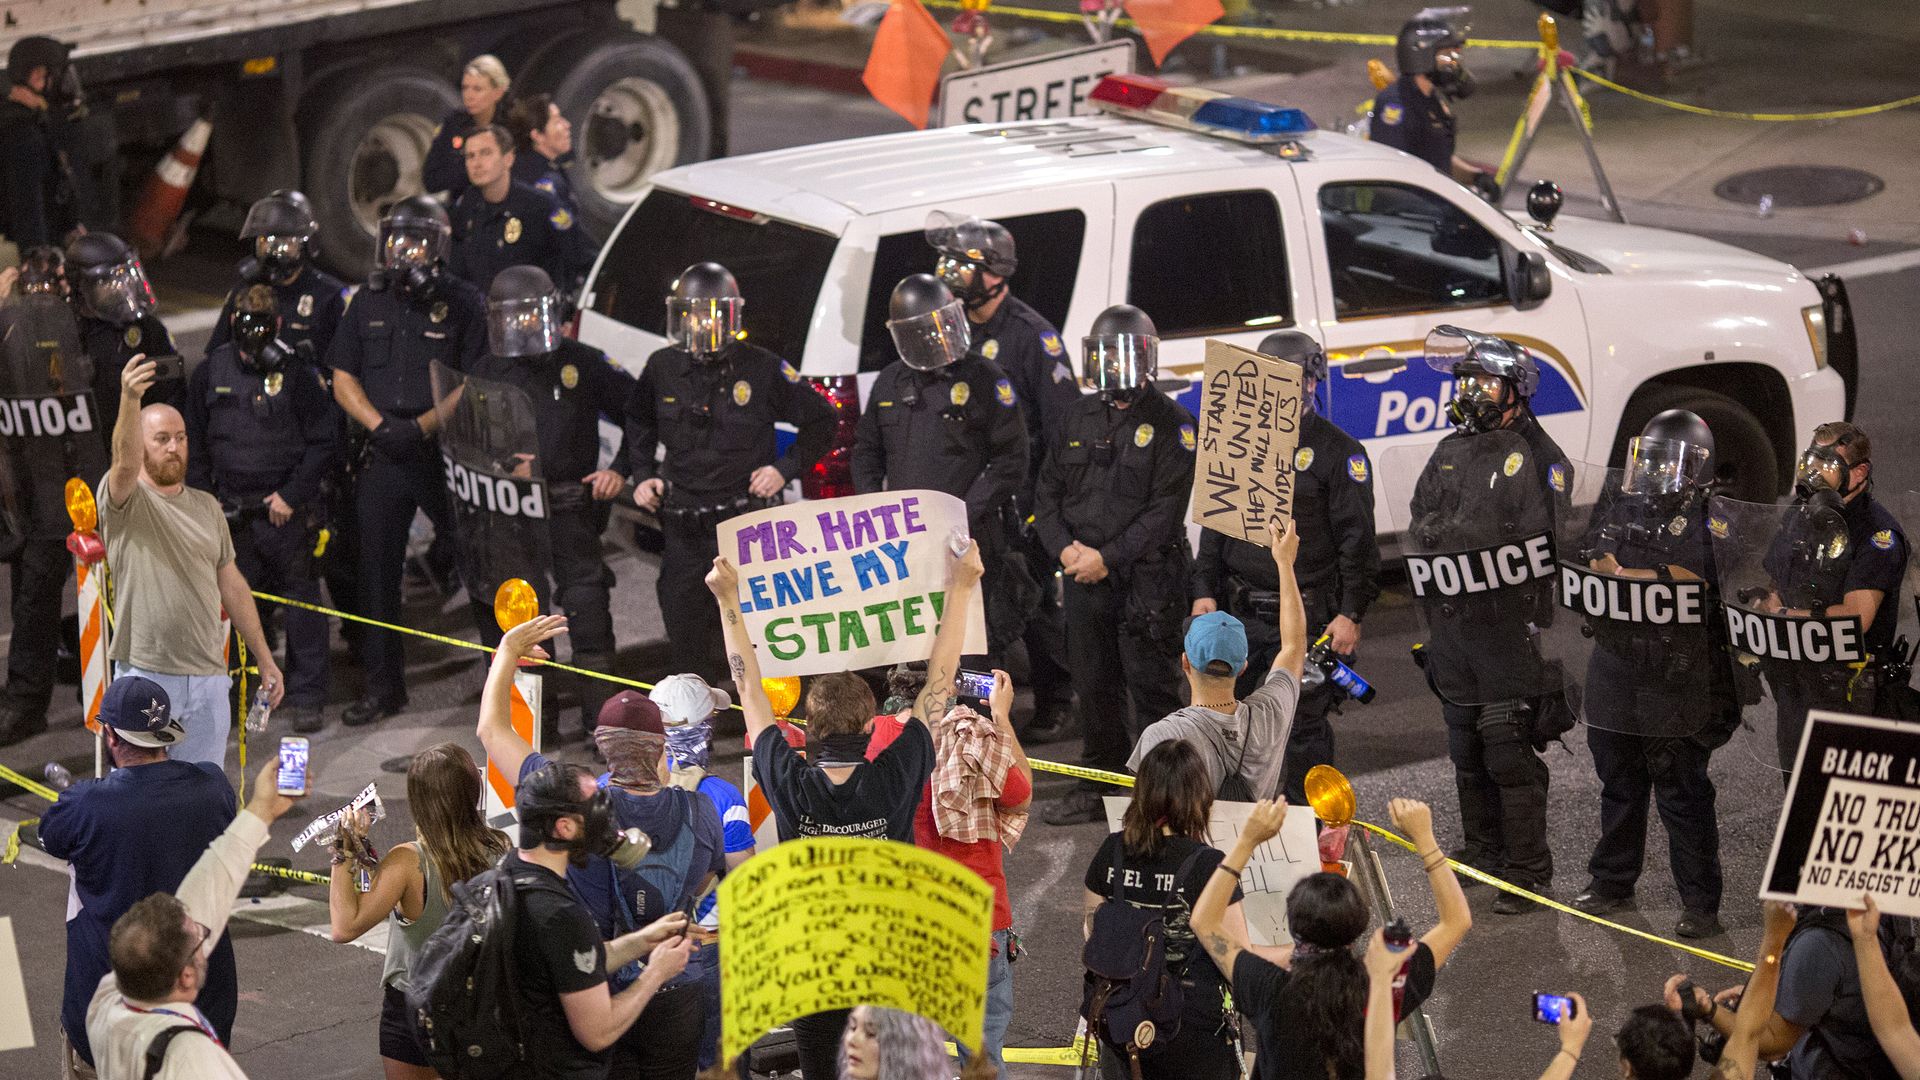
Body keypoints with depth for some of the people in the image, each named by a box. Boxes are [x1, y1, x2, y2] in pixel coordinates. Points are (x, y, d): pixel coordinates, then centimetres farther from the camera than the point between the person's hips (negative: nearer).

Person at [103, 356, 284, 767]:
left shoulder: (207, 507, 14)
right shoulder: (126, 501, -4)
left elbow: (231, 584, 18)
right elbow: (125, 462, -28)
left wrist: (265, 660, 16)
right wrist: (130, 400, -46)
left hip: (208, 677, 5)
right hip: (145, 676, -5)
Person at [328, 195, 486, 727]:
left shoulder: (463, 304, -3)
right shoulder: (368, 303, 10)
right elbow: (343, 379, 10)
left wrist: (421, 427, -18)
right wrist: (379, 425, -7)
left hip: (446, 454, -4)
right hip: (384, 457, 4)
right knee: (377, 568, 6)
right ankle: (382, 683, 16)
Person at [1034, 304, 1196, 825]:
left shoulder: (1170, 423, -5)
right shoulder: (1077, 419, 13)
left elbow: (1166, 509, -12)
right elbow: (1047, 491, 14)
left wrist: (1108, 557, -16)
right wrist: (1063, 547, -3)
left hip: (1146, 580, -6)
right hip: (1083, 580, 6)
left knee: (1151, 686, -3)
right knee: (1094, 686, 13)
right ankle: (1098, 787, 23)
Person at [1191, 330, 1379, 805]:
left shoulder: (1339, 451, -5)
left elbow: (1358, 540, -8)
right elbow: (1215, 524, 18)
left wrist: (1350, 614, -13)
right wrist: (1205, 591, 10)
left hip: (1305, 617, -5)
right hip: (1239, 611, 5)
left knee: (1304, 726, 1)